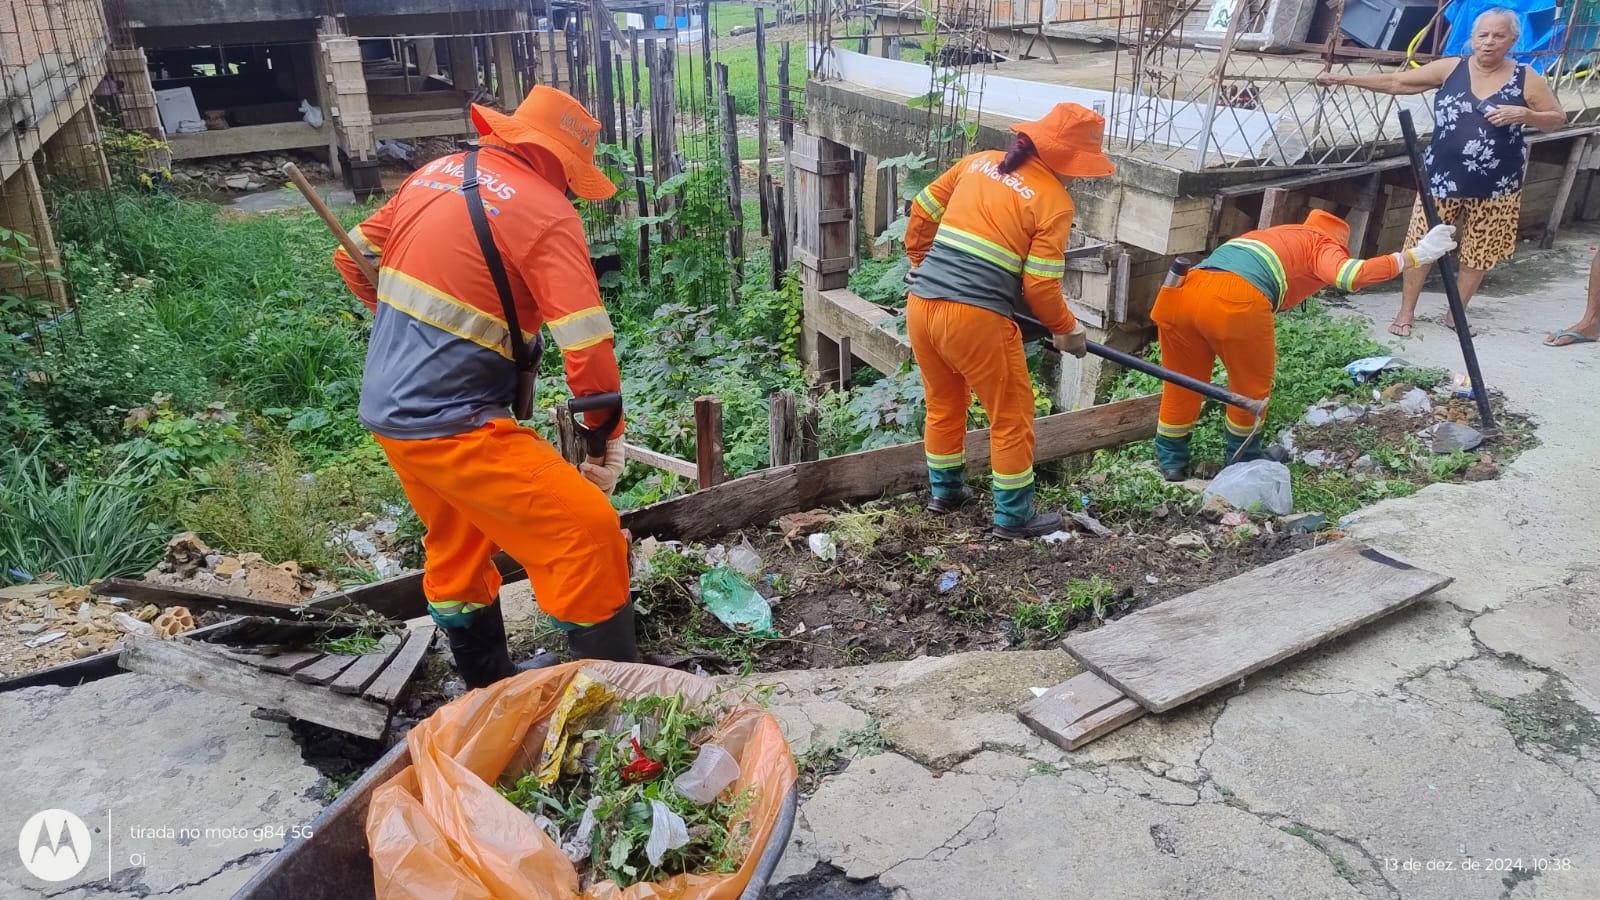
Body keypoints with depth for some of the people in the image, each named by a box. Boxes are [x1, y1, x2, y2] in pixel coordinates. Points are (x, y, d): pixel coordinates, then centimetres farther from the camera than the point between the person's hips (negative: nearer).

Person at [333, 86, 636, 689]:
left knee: (459, 546, 24)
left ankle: (487, 693, 41)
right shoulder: (546, 213, -14)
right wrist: (606, 435, -6)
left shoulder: (437, 173, 9)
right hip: (449, 424, -9)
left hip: (387, 408, 9)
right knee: (588, 533, -7)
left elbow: (356, 257, 19)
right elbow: (588, 345, -20)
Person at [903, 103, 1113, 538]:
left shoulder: (980, 162, 13)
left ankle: (945, 490, 42)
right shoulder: (1054, 201, -4)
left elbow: (922, 212, 19)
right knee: (1011, 417, 12)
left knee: (943, 404, 26)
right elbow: (1040, 287, -7)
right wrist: (1067, 330, 9)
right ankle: (1013, 516, 23)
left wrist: (921, 264, 33)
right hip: (976, 318, -6)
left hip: (921, 303, 7)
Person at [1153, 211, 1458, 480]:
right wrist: (1414, 256, 6)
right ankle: (1242, 460, 35)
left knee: (1182, 382, 24)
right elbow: (1350, 275, -2)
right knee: (1251, 385, 20)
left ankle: (1171, 459, 34)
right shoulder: (1323, 243, 21)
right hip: (1235, 301, -6)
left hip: (1180, 292, 6)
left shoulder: (1274, 235, 41)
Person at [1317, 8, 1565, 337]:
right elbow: (1397, 82, -2)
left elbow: (1557, 119, 4)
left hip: (1494, 186, 0)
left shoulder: (1526, 78, -1)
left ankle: (1455, 315, 24)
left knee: (1478, 252, 9)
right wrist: (1343, 79, -8)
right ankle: (1406, 312, 14)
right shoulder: (1450, 68, -1)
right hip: (1442, 177, 0)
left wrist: (1523, 114, -17)